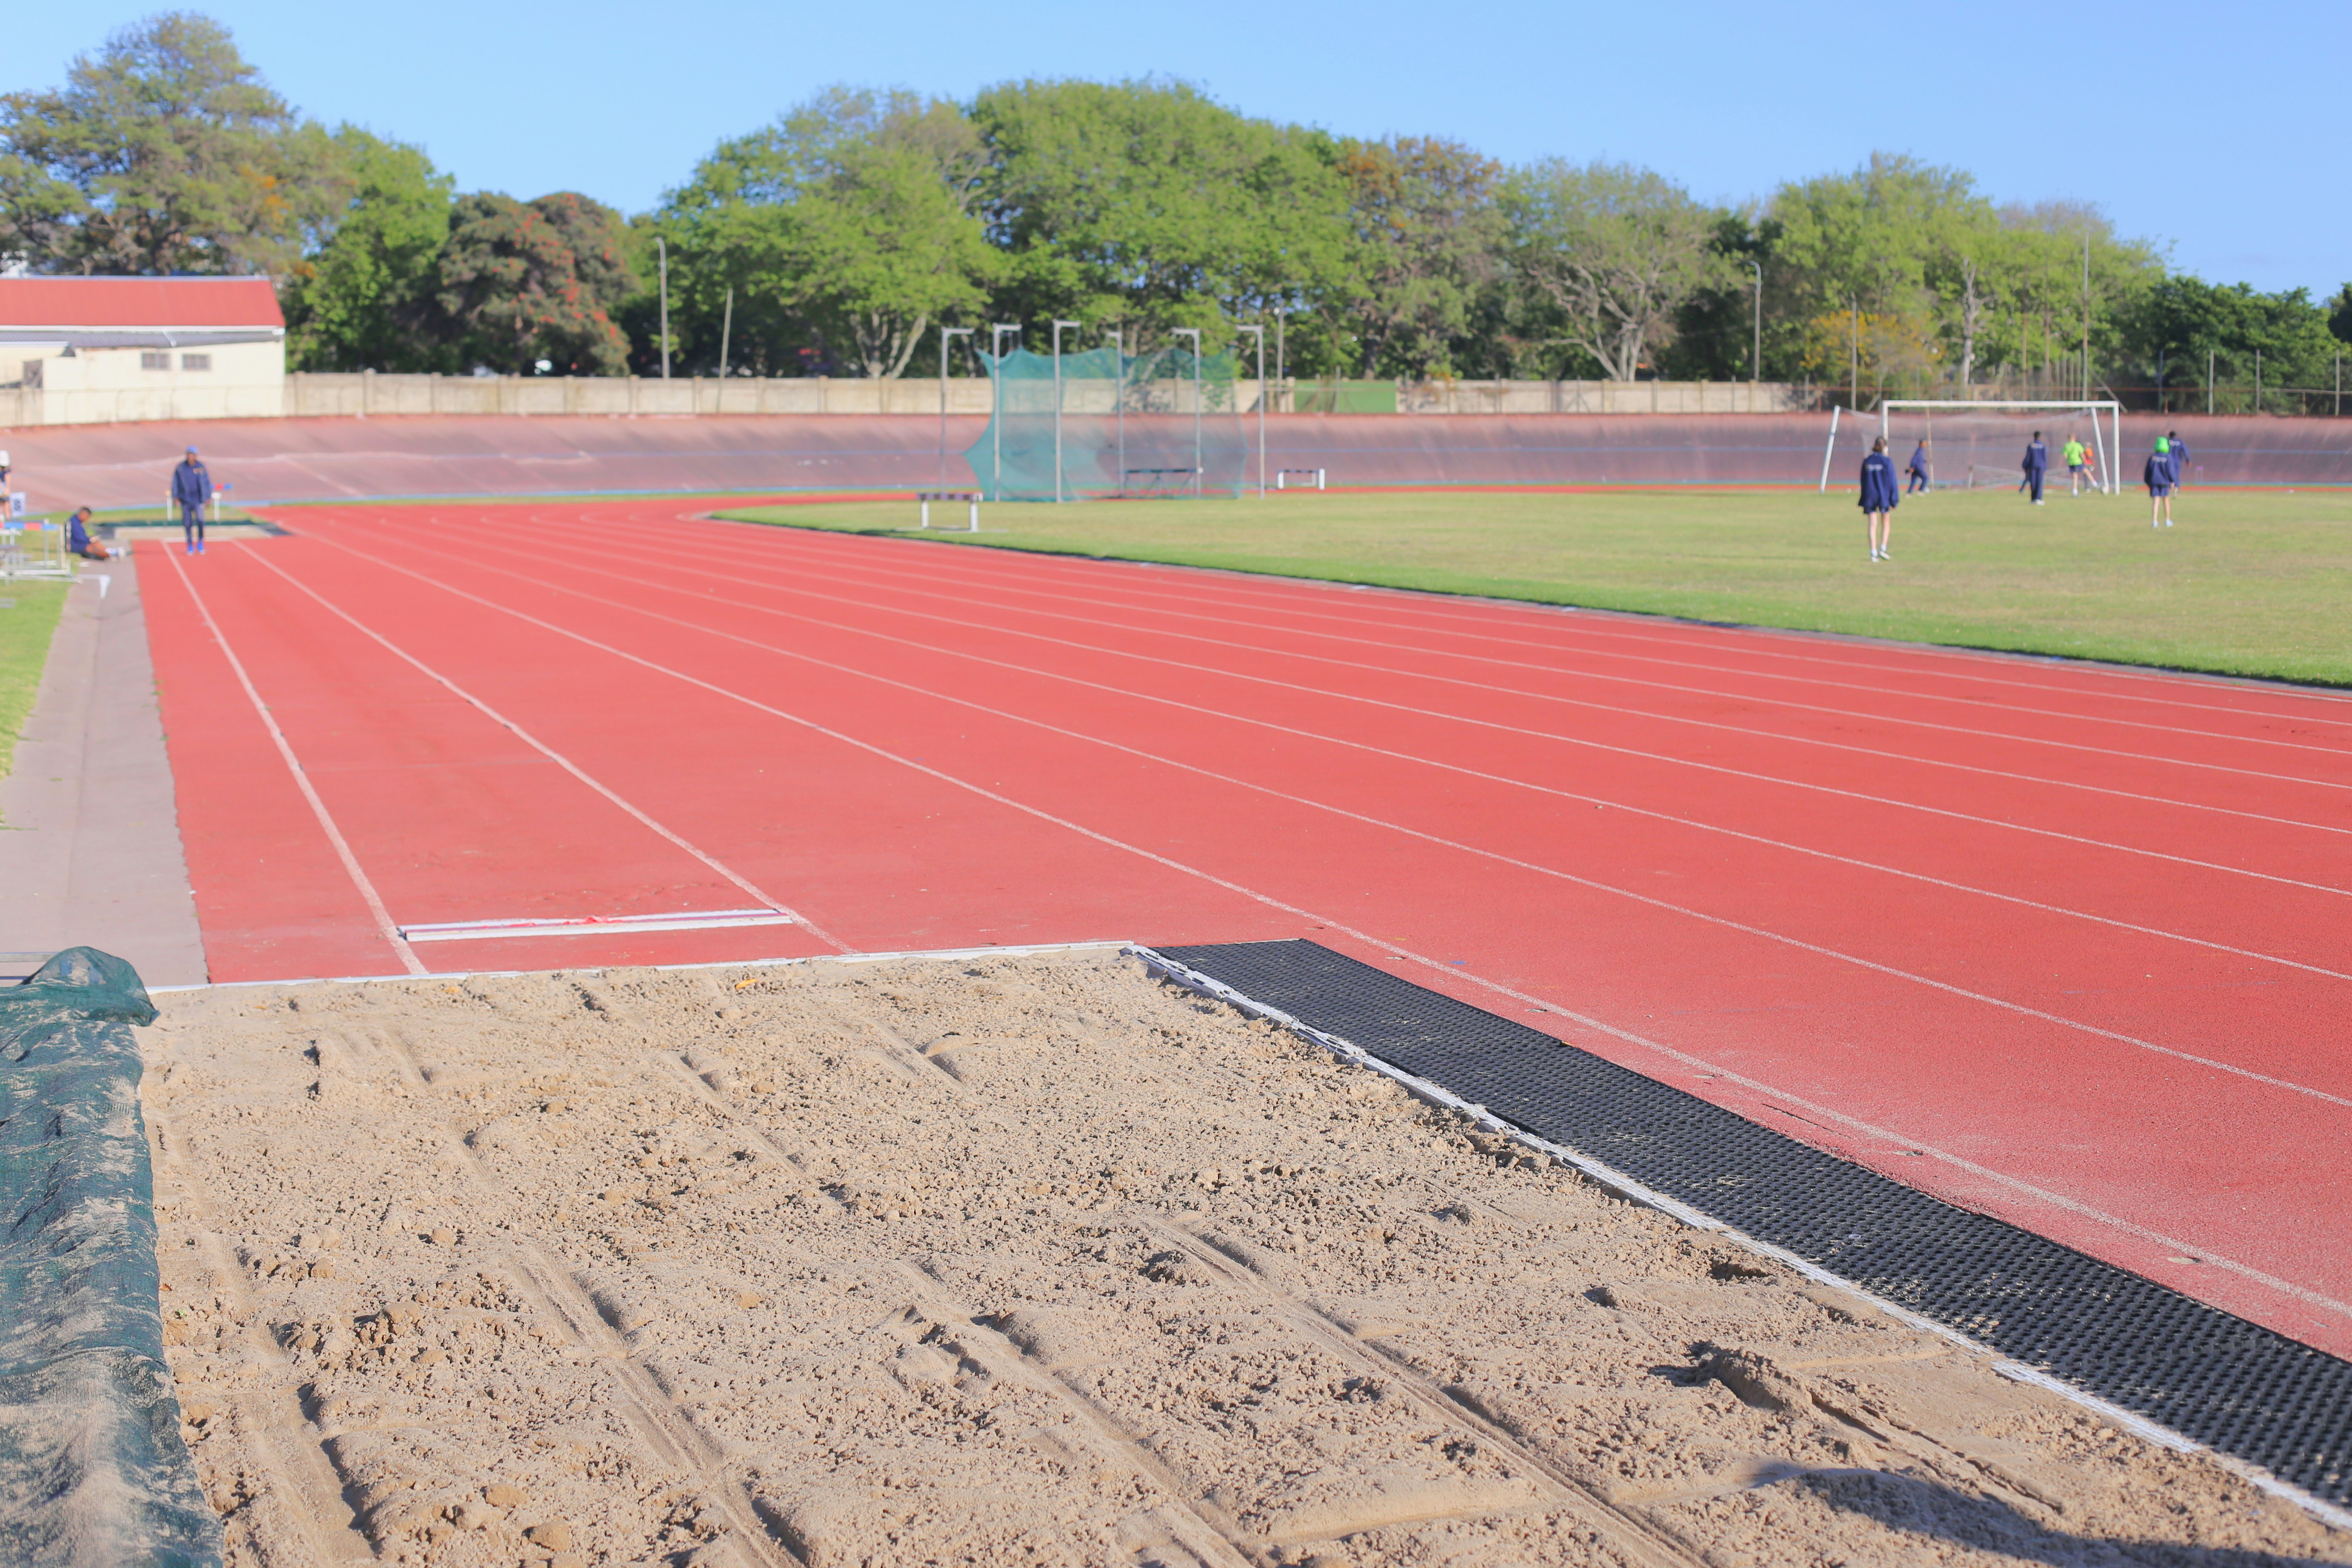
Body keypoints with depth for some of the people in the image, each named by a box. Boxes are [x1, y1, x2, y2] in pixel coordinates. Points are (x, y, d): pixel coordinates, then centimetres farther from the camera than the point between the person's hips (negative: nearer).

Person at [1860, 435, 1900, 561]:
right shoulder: (1887, 461, -8)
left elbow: (1863, 481, 9)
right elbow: (1892, 481, -7)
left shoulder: (1866, 462, 3)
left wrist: (1864, 502, 16)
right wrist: (1894, 500, -2)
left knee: (1873, 525, 3)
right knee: (1886, 523, 13)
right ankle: (1883, 549, 1)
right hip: (1884, 496, -2)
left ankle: (1874, 553, -1)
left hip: (1870, 497, 2)